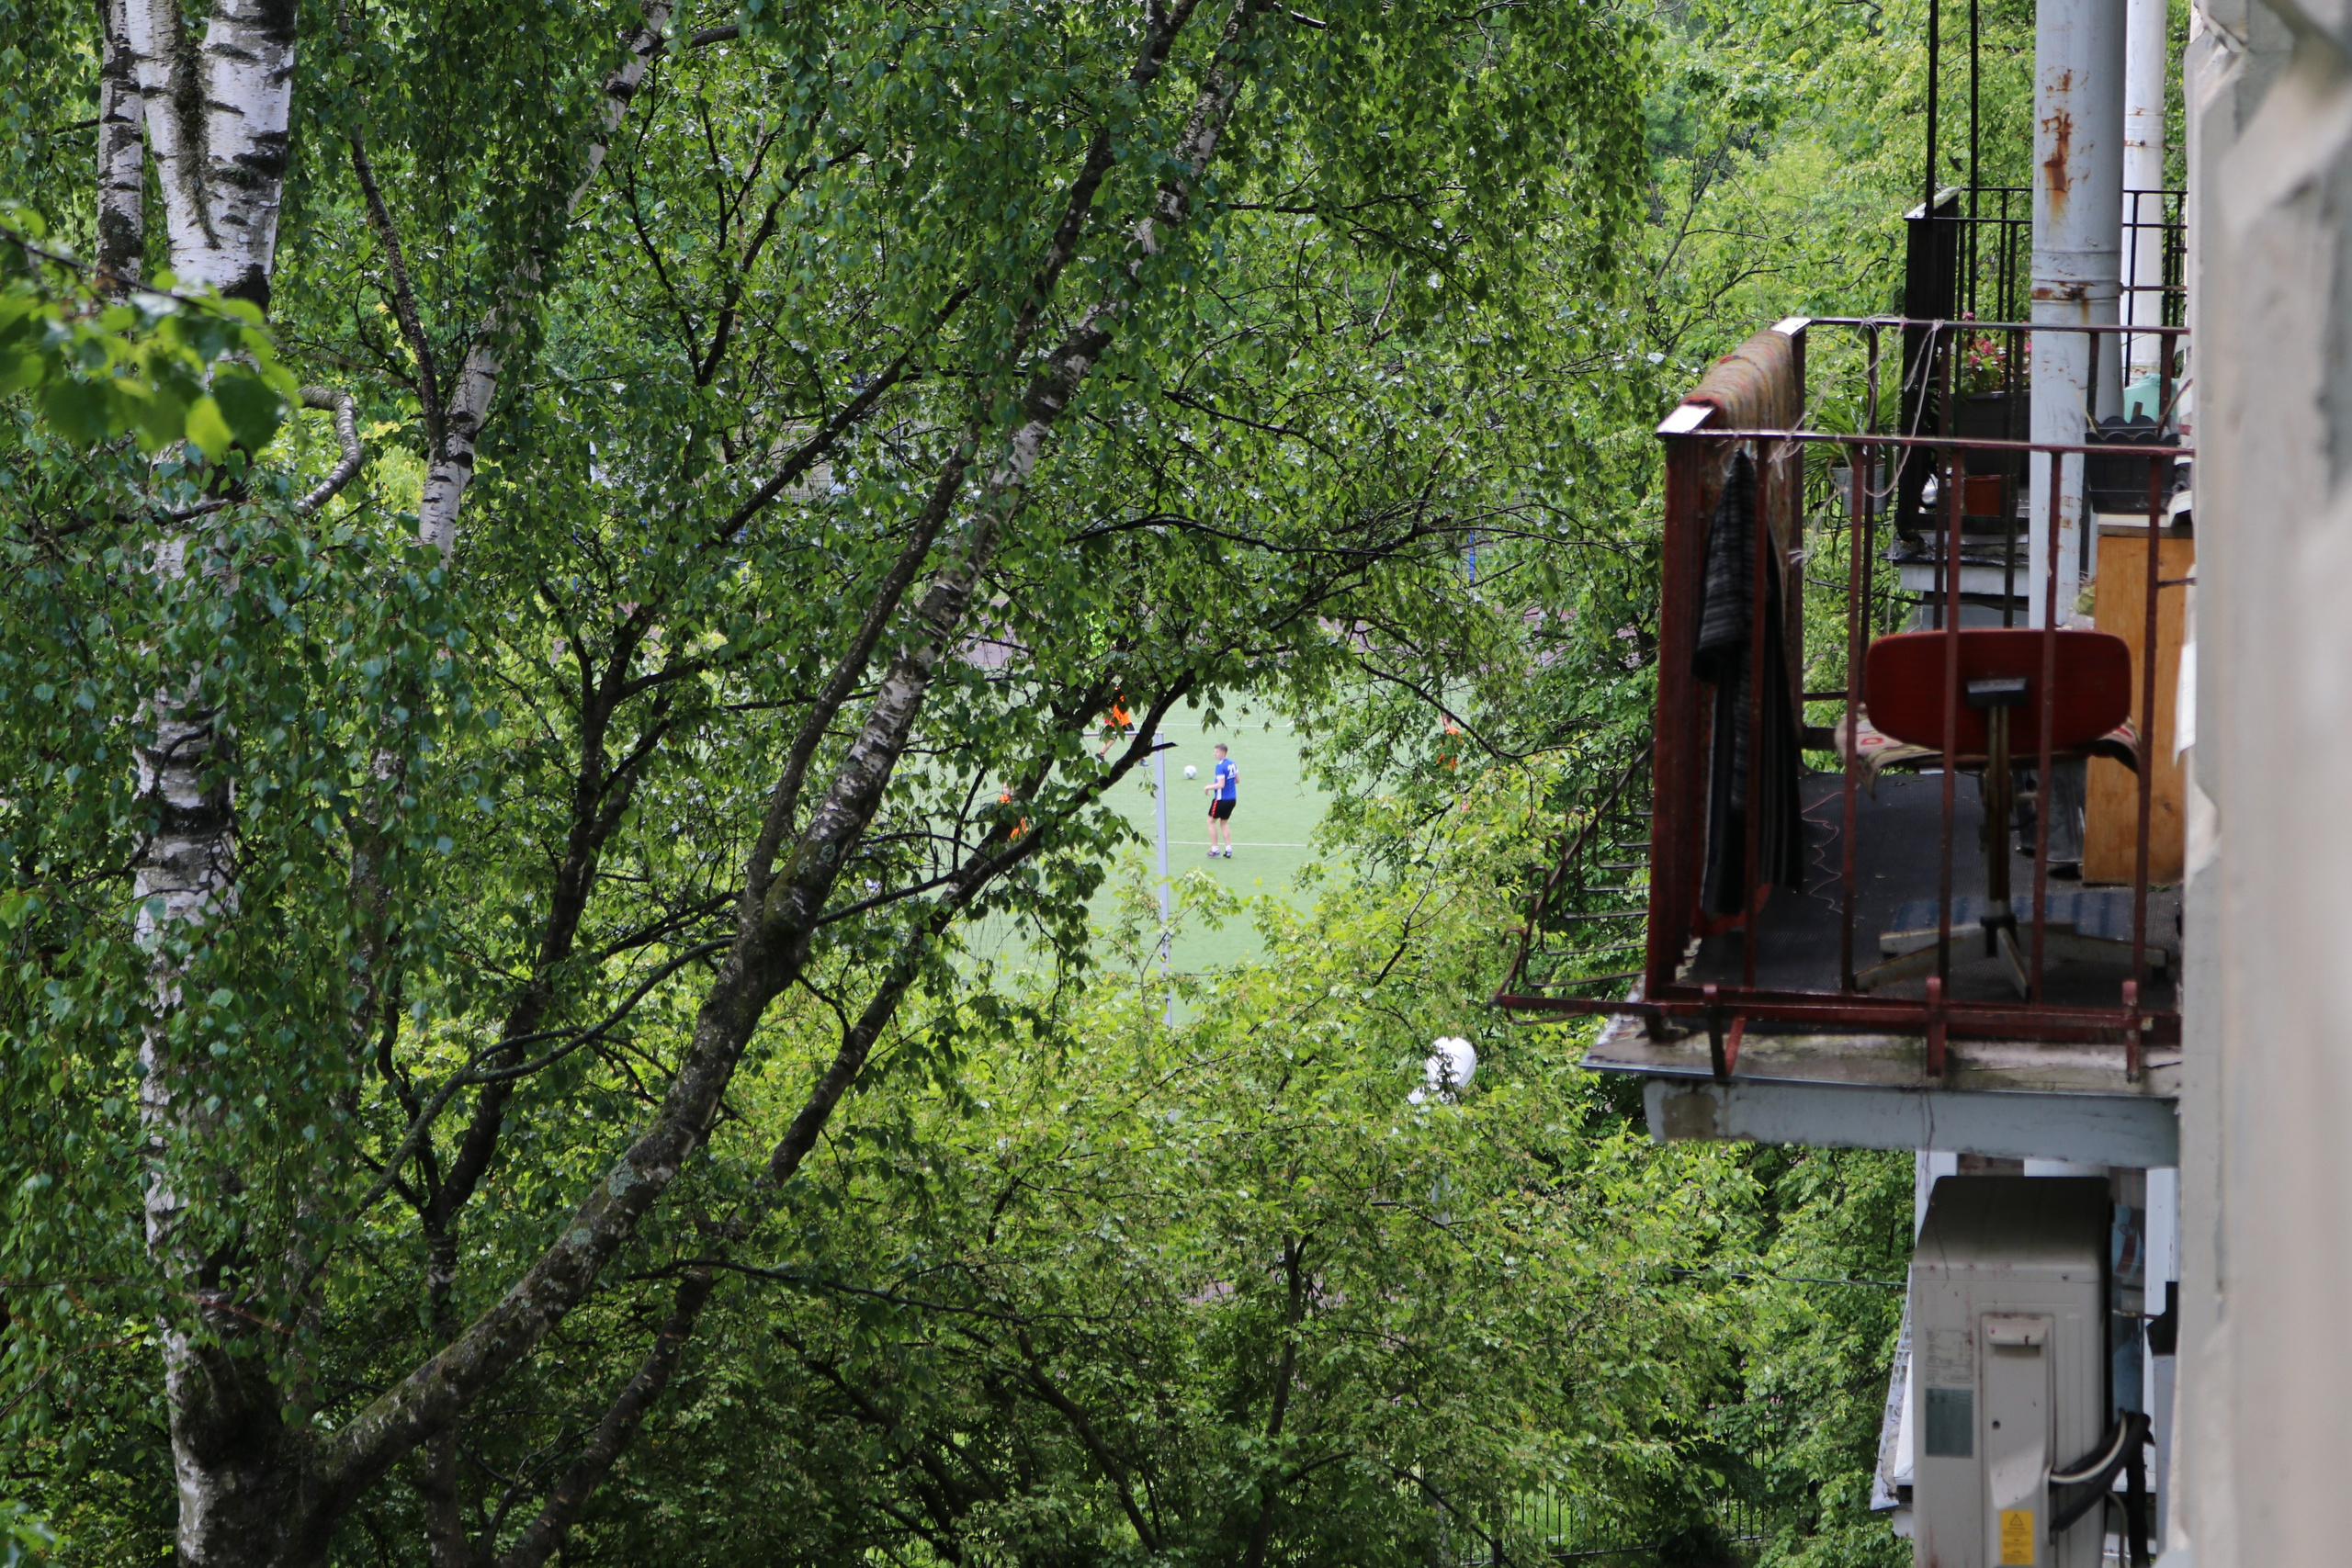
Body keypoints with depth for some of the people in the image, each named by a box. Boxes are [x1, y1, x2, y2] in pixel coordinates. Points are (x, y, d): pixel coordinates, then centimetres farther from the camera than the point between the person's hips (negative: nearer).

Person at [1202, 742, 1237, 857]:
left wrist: (1208, 787, -11)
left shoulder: (1220, 766, -20)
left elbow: (1221, 785, -24)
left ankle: (1214, 849, 6)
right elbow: (1237, 780, 12)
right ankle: (1228, 849, 10)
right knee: (1224, 823, 18)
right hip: (1232, 799, 8)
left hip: (1221, 799, -8)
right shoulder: (1233, 763, 5)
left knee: (1211, 822, 8)